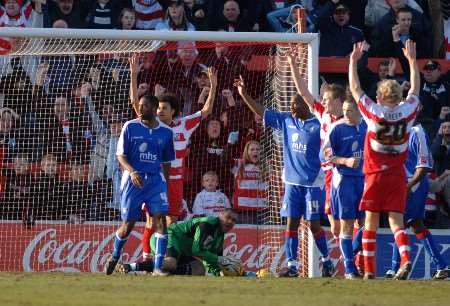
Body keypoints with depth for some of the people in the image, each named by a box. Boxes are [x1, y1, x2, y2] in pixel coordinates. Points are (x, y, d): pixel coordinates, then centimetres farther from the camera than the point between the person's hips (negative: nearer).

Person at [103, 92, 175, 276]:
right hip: (133, 180, -2)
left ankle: (158, 267, -15)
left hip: (156, 179, 2)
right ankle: (114, 257, 31)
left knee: (160, 219, -15)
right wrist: (132, 171, -21)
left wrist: (166, 183, 15)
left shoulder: (166, 132, 7)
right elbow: (121, 155, -3)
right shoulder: (130, 127, -1)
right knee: (128, 224, 2)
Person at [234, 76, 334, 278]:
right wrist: (244, 95, 7)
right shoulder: (286, 120, 7)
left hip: (313, 183, -5)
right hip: (292, 182, 5)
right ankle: (292, 265, 3)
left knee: (314, 224, 1)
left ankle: (327, 261, 18)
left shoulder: (317, 125, -8)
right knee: (291, 223, 1)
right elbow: (262, 112, 11)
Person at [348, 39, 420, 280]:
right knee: (396, 221, 1)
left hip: (375, 176, -2)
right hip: (397, 176, 2)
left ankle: (369, 270, 6)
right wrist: (412, 60, 25)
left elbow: (355, 88, 2)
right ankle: (406, 258, -22)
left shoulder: (374, 113, -9)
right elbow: (415, 89, 15)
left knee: (371, 222, 5)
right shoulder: (407, 113, -4)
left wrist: (354, 60, 13)